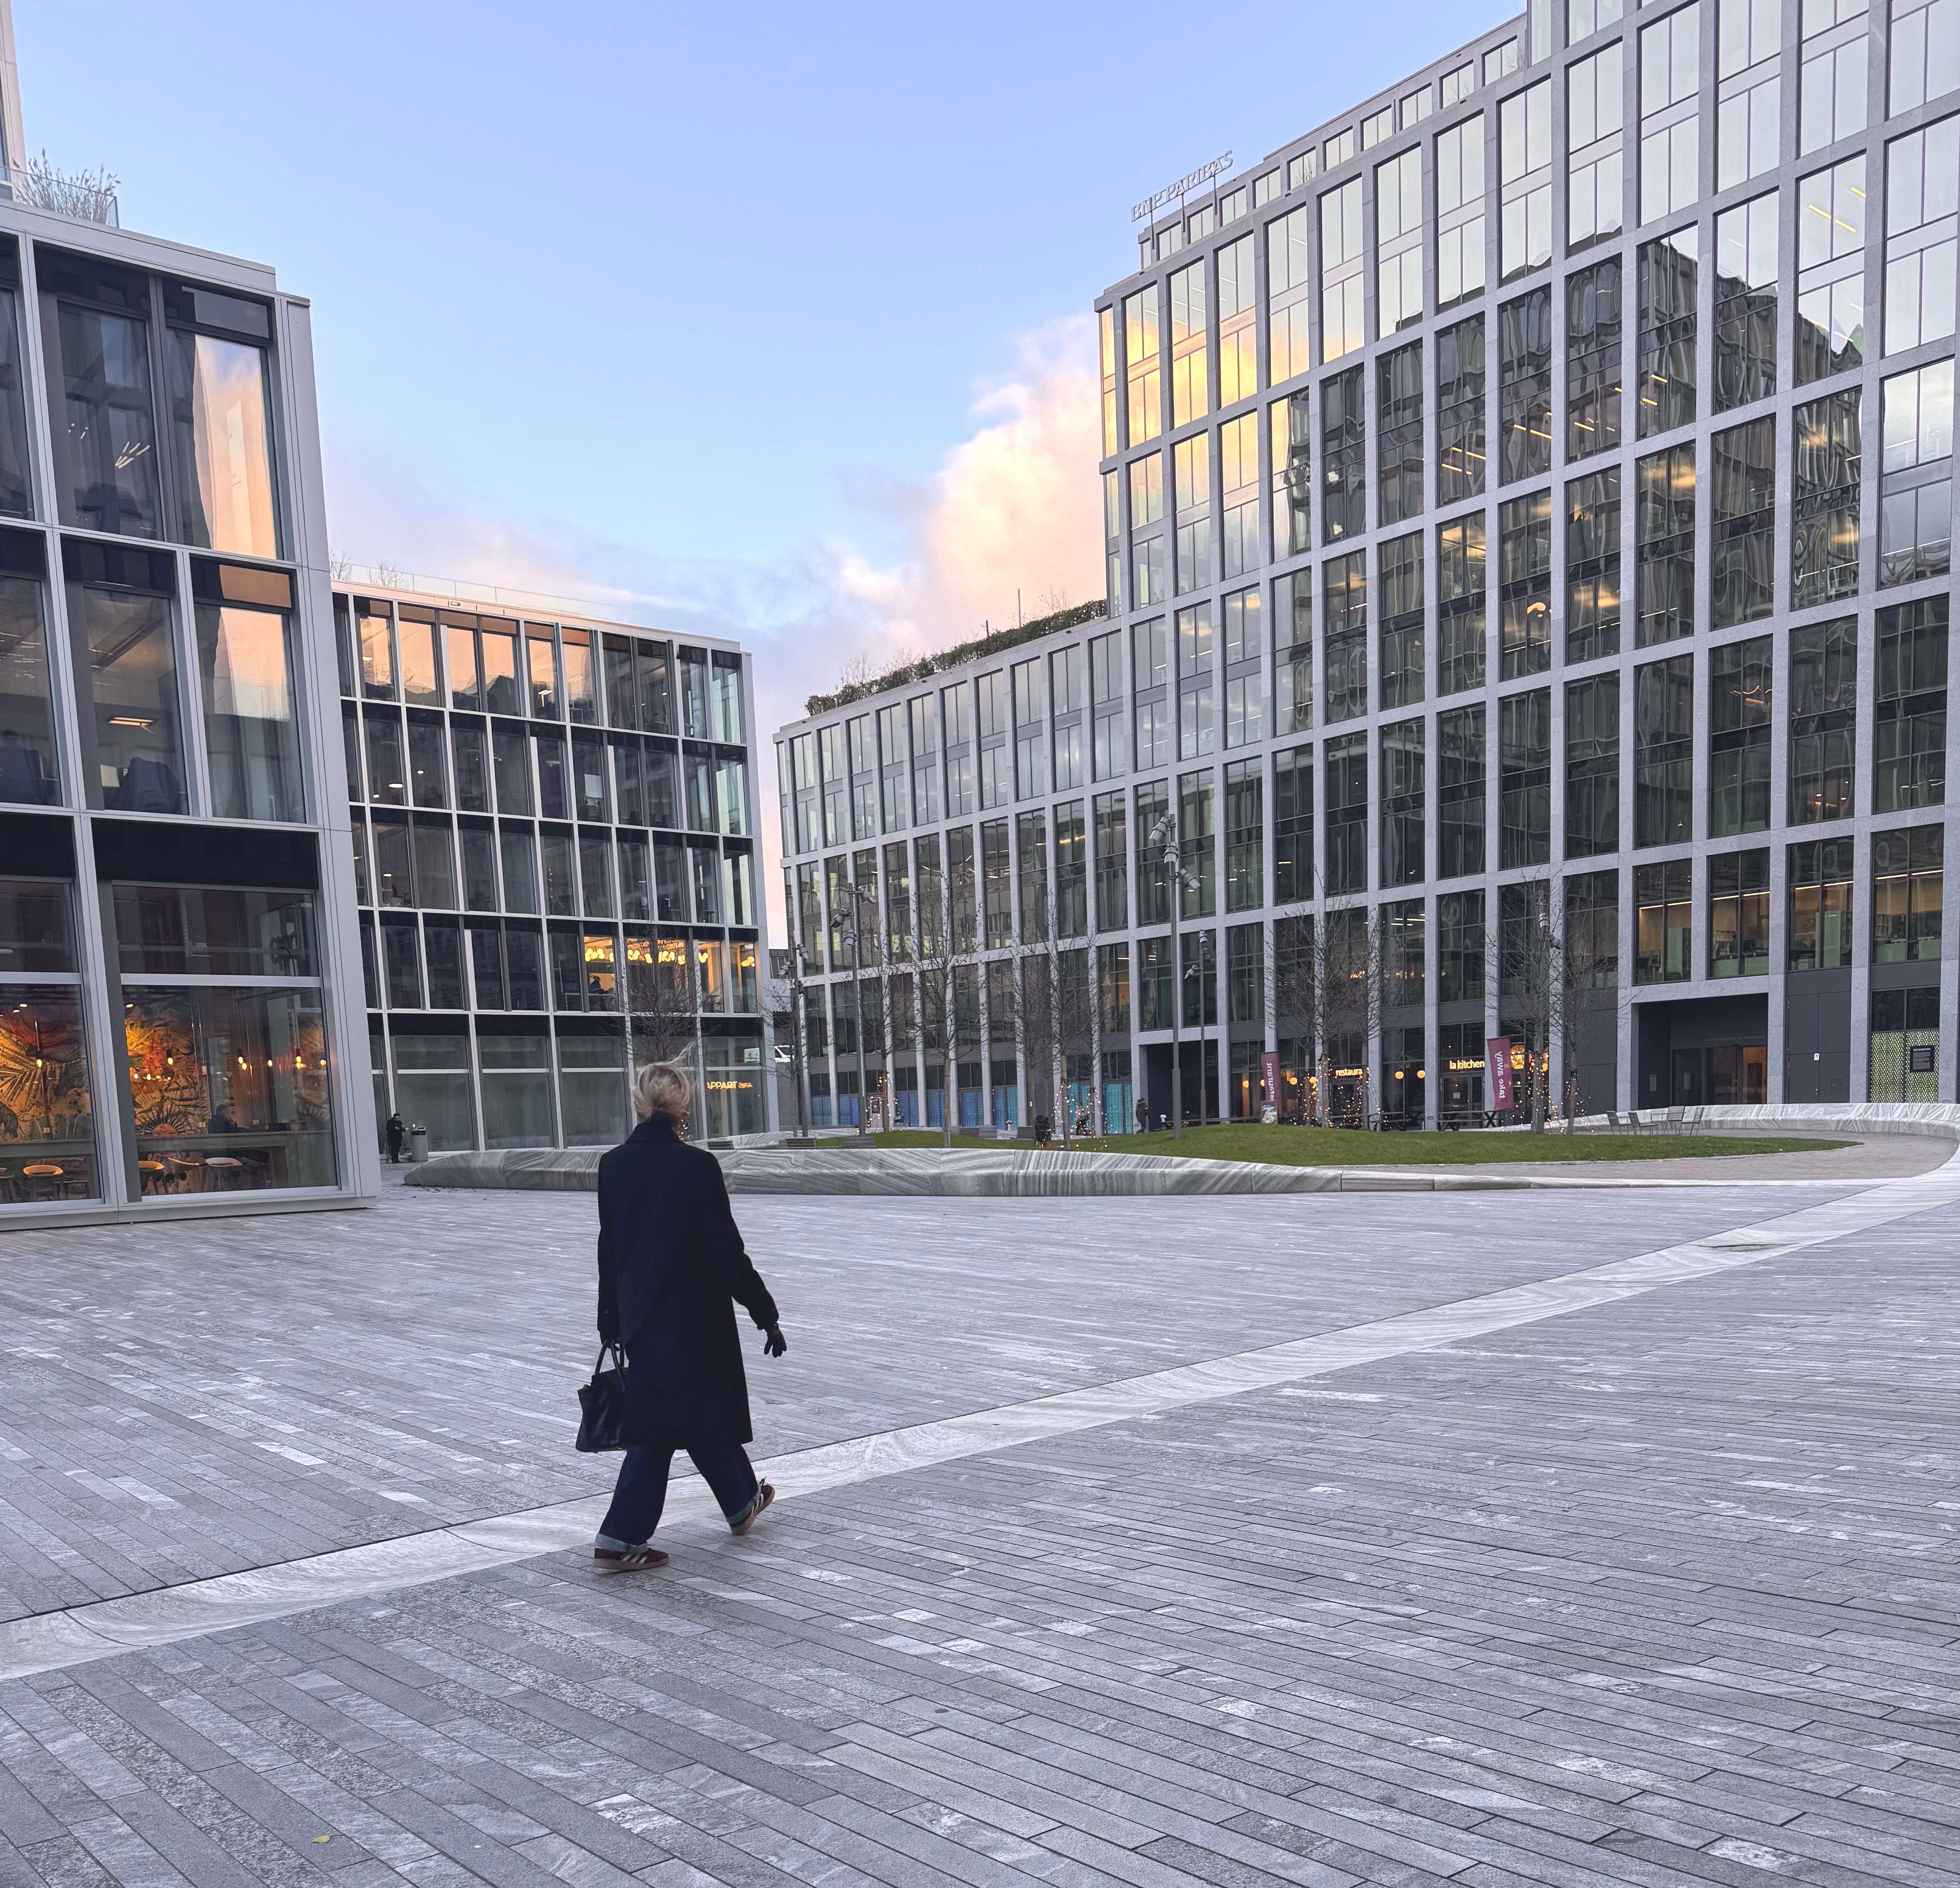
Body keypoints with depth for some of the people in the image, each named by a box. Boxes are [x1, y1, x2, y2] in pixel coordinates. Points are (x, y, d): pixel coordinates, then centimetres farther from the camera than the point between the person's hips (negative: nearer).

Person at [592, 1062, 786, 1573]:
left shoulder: (614, 1165, -1)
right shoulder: (696, 1165, -18)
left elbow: (609, 1249, 6)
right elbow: (726, 1250, -15)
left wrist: (612, 1322, 16)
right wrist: (767, 1315, -7)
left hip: (639, 1315, 6)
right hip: (694, 1316, -6)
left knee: (708, 1411, 18)